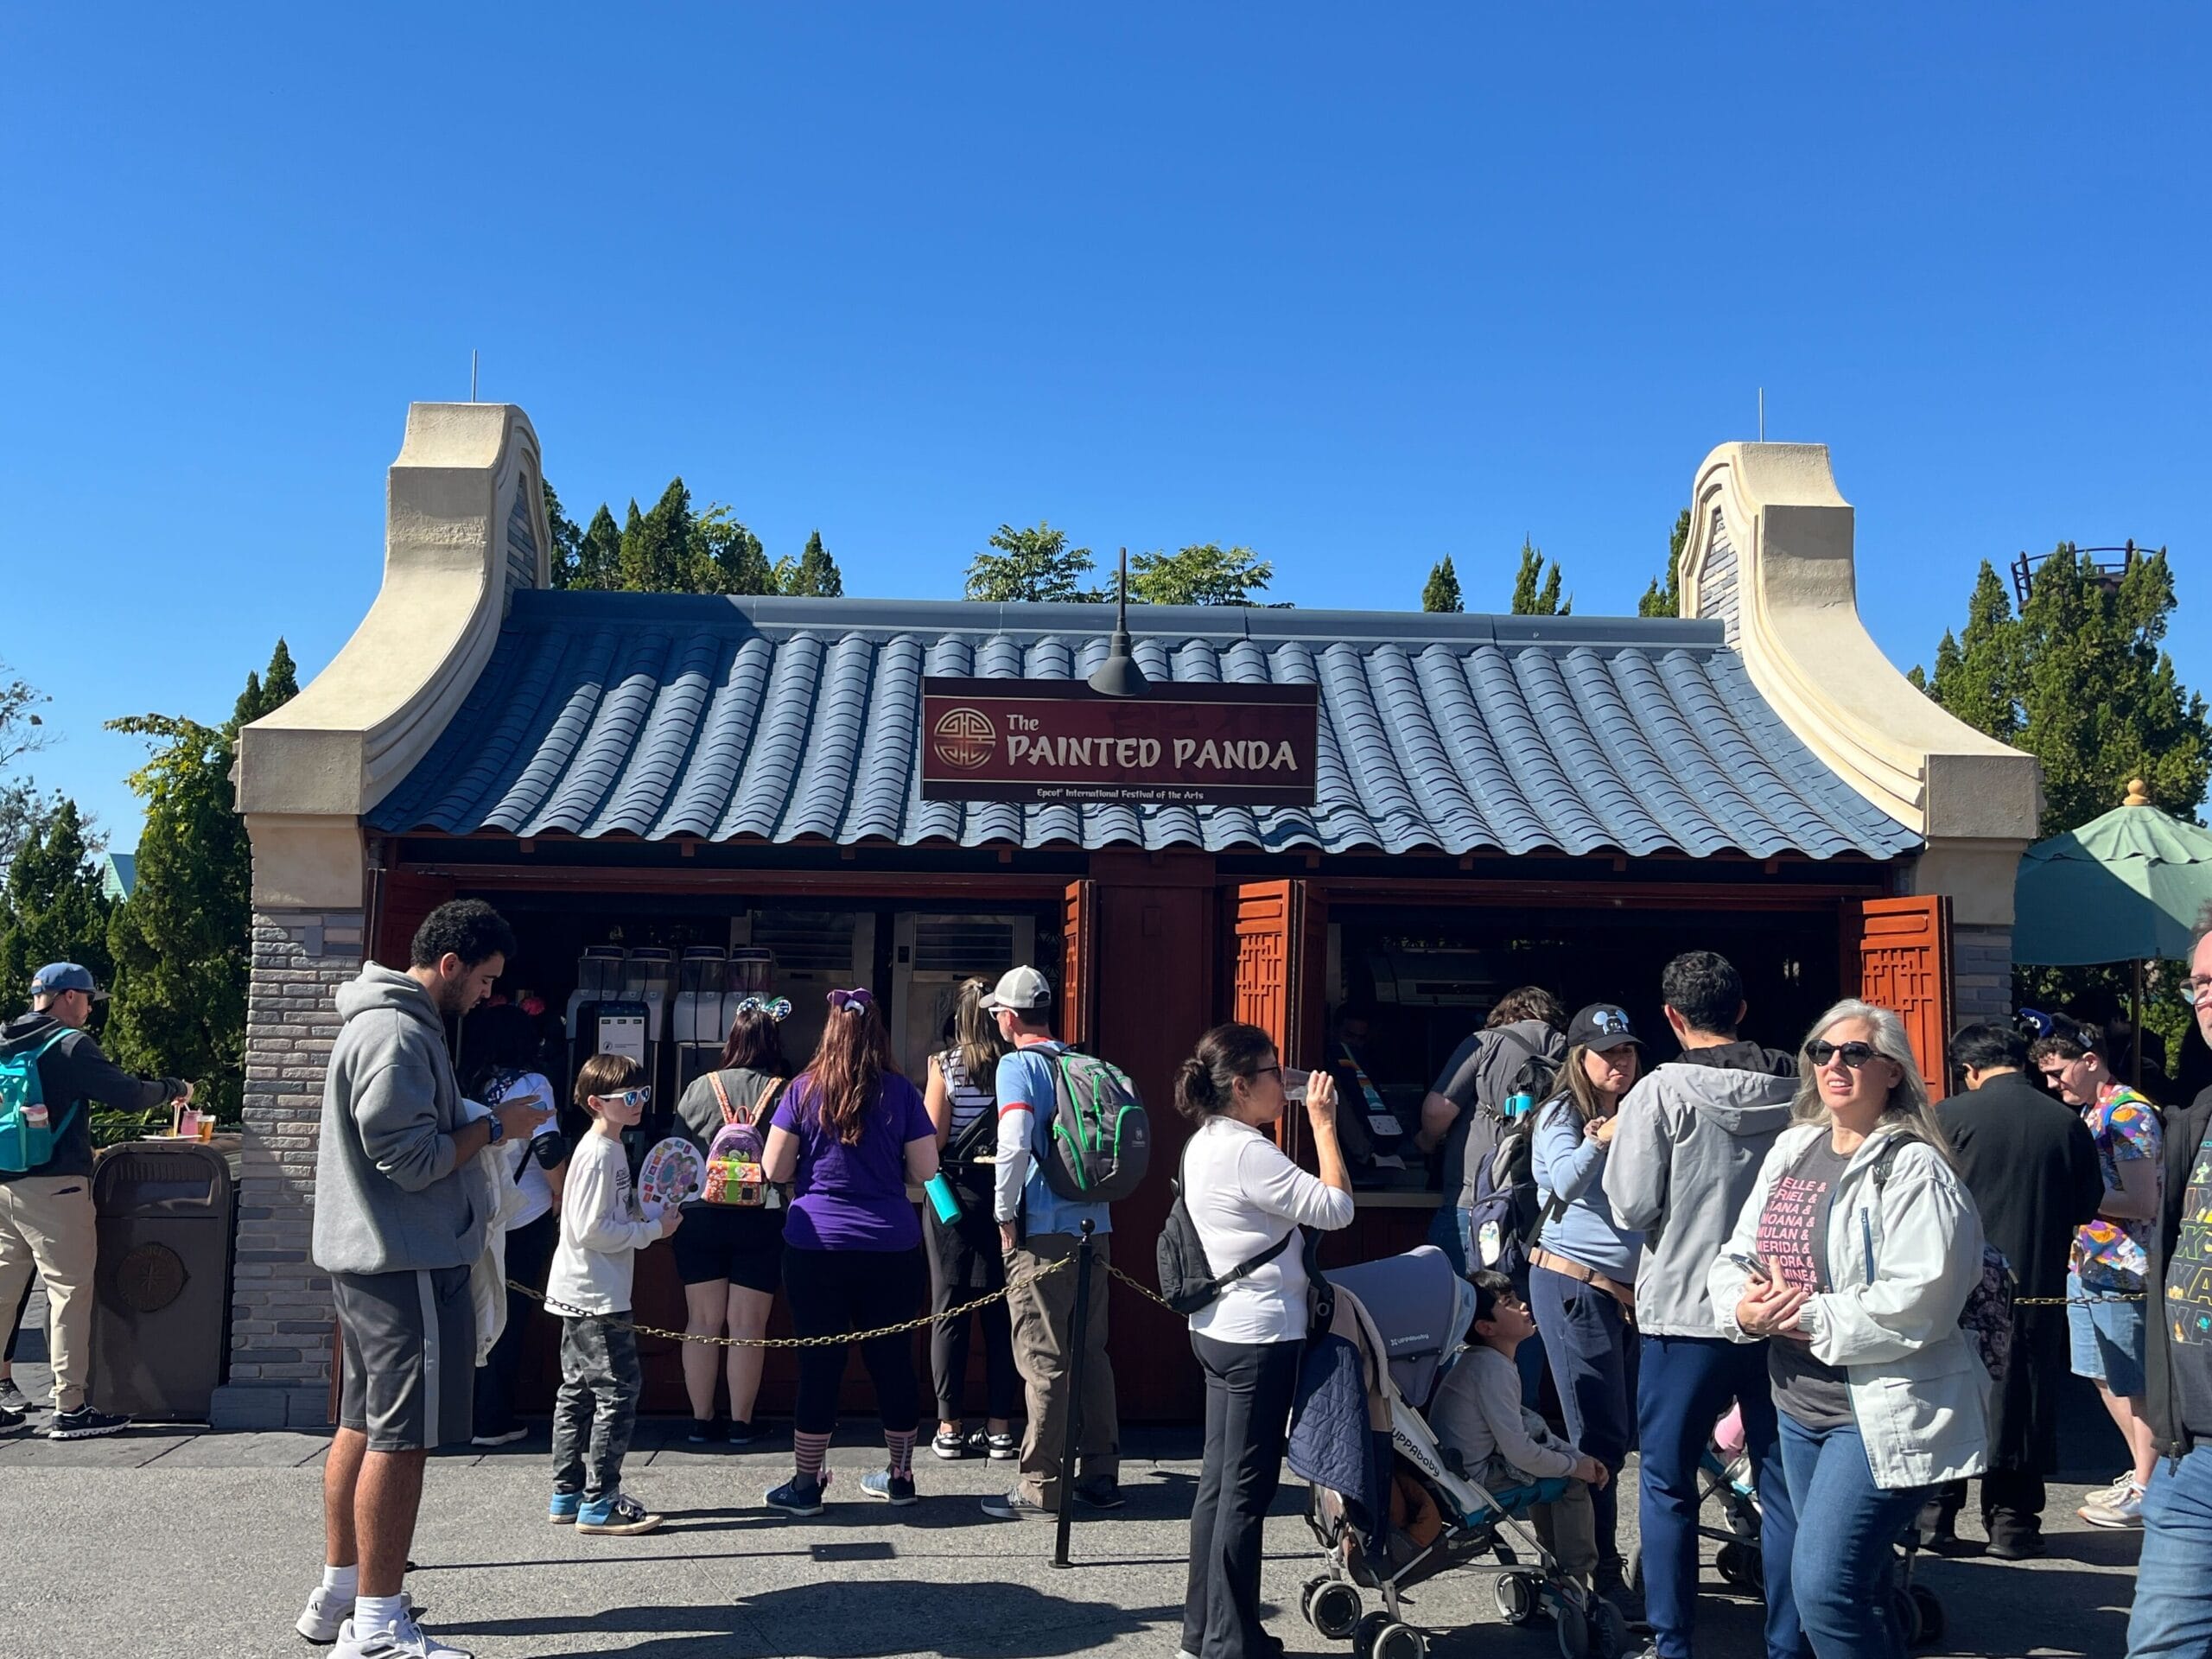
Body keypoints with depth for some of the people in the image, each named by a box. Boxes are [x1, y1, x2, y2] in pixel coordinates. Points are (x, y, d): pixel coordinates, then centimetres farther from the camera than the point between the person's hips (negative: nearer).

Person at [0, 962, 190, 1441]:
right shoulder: (70, 1045, -8)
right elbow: (129, 1095, -13)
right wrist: (175, 1089, 5)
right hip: (54, 1185, -7)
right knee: (70, 1292, -2)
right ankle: (70, 1409, 0)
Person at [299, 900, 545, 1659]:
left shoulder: (383, 1022, 16)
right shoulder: (397, 1034, -18)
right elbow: (410, 1158, -21)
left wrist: (482, 1124, 11)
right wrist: (494, 1127, -10)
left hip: (373, 1258, 11)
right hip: (408, 1263, -11)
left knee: (362, 1425, 17)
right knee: (401, 1438, -6)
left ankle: (339, 1595, 28)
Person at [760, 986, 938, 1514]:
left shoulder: (804, 1090, -1)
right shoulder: (901, 1092, 0)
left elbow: (774, 1170, 1)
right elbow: (925, 1170, 1)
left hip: (817, 1245, -1)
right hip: (892, 1249, 1)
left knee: (818, 1363, 5)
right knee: (892, 1360, 11)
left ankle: (806, 1484, 12)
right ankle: (899, 1477, 23)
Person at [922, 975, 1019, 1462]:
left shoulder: (945, 1065, -5)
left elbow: (932, 1141, -8)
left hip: (953, 1194, -1)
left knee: (949, 1309, 6)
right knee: (1001, 1311, 7)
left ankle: (950, 1427, 9)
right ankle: (1000, 1427, 10)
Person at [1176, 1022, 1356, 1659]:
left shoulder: (1206, 1145, 10)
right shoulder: (1247, 1152, -20)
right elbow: (1336, 1208, -20)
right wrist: (1323, 1124, -14)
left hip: (1221, 1328, 10)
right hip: (1260, 1335, -10)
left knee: (1219, 1480, 14)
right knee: (1247, 1490, -2)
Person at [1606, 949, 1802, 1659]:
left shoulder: (1662, 1091, -12)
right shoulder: (1796, 1092, 0)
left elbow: (1631, 1207, -12)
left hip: (1686, 1312, -4)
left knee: (1667, 1485, 8)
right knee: (1783, 1485, 12)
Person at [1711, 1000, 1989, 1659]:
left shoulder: (1914, 1168, -13)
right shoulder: (1792, 1150, 9)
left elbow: (1919, 1300, -23)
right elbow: (1736, 1254, 11)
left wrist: (1812, 1318, -19)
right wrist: (1744, 1306, -10)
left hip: (1883, 1411, -8)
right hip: (1802, 1403, 8)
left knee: (1824, 1584, -12)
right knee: (1858, 1584, 19)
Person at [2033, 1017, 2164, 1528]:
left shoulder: (2129, 1112, -15)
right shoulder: (2088, 1113, 13)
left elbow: (2143, 1203, -20)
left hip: (2123, 1270, -9)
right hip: (2087, 1268, 9)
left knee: (2133, 1385, 1)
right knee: (2106, 1378, 16)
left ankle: (2144, 1491, 10)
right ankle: (2142, 1472, 28)